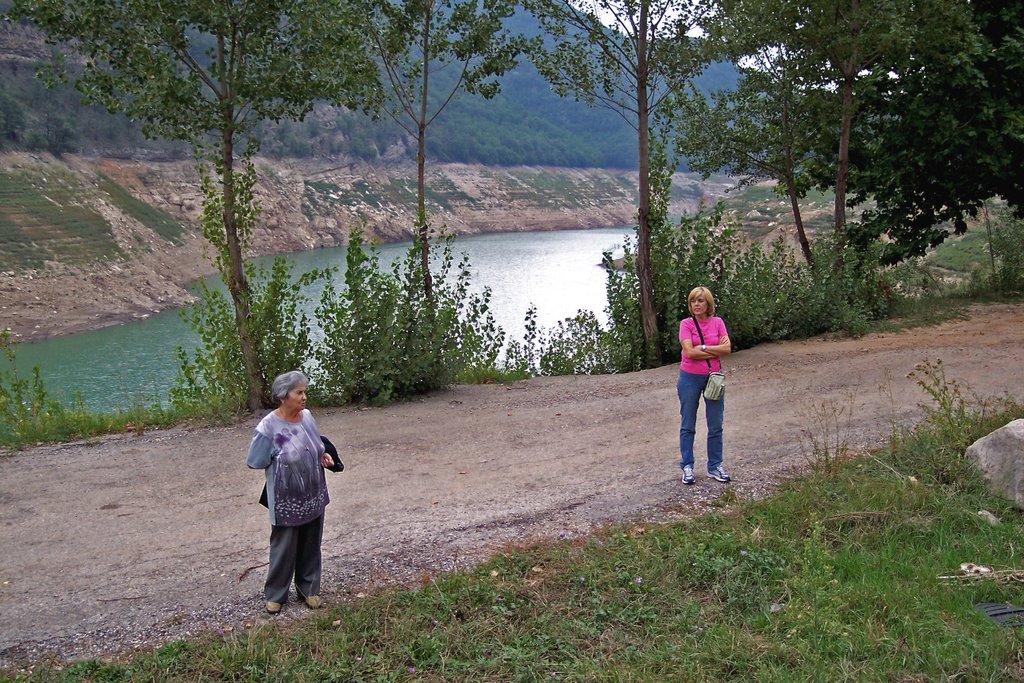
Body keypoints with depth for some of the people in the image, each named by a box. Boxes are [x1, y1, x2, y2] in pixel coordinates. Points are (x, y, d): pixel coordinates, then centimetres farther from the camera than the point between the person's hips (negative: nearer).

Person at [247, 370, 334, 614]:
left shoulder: (307, 416, -3)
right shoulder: (268, 428, -21)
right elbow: (255, 462, -13)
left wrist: (323, 455, -4)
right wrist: (283, 462, -10)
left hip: (314, 496, 5)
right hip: (286, 501, -5)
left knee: (310, 546, 17)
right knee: (284, 548, 8)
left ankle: (308, 589, 33)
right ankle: (275, 594, 26)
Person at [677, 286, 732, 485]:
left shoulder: (717, 323, 1)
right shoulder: (686, 324, -7)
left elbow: (727, 349, -9)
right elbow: (689, 352, -18)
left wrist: (703, 347, -14)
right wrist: (716, 350, -12)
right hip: (690, 378, -2)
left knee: (716, 426, 8)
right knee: (688, 426, 6)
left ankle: (715, 466, 19)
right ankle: (687, 467, 15)